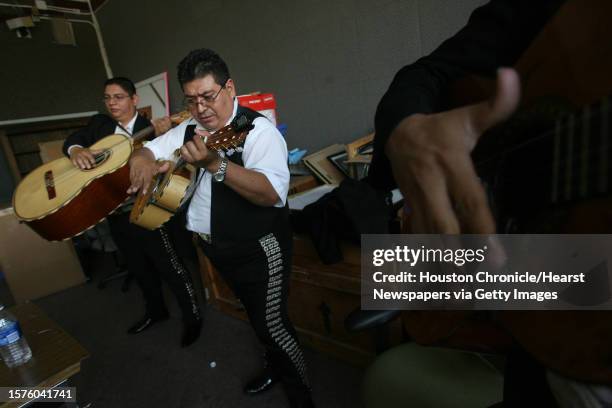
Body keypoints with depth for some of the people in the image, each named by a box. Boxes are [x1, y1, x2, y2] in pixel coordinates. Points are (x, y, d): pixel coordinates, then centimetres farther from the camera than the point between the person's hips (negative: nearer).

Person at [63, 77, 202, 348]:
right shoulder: (99, 124, 10)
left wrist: (162, 137, -36)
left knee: (171, 267, 2)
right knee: (139, 268, 22)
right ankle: (155, 311, 43)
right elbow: (74, 139, 2)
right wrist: (76, 150, -20)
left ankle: (193, 317, 19)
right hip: (116, 215, 7)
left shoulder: (149, 128, -8)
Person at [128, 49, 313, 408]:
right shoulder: (189, 130, 6)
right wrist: (143, 162, -10)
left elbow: (273, 193, -33)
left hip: (259, 247, -7)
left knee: (272, 324, -2)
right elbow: (147, 150, 13)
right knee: (255, 313, 23)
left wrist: (215, 165, -43)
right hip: (217, 247, 8)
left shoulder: (258, 129, -20)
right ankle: (276, 367, 48)